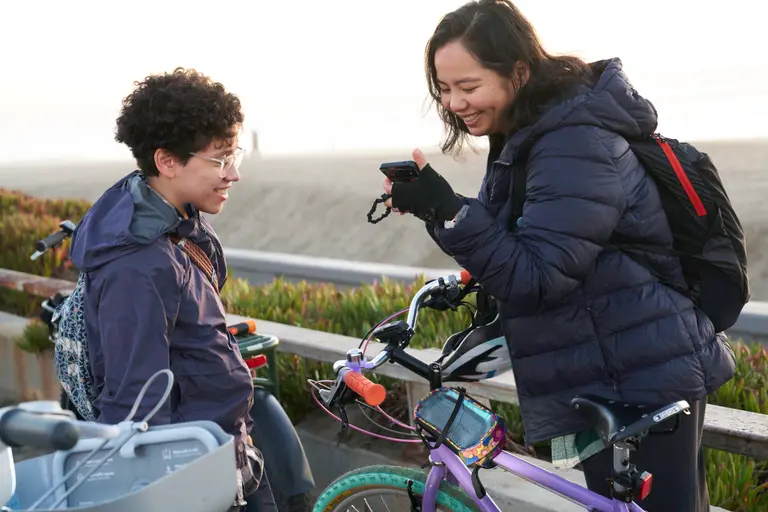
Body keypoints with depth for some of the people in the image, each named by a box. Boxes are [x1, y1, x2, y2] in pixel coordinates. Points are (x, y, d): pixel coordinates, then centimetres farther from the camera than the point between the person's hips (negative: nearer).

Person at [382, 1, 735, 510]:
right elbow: (523, 257, 18)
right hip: (617, 378, 10)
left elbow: (537, 278, -27)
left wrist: (446, 210, -32)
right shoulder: (530, 137, 9)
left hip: (640, 385, -10)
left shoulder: (574, 144, -23)